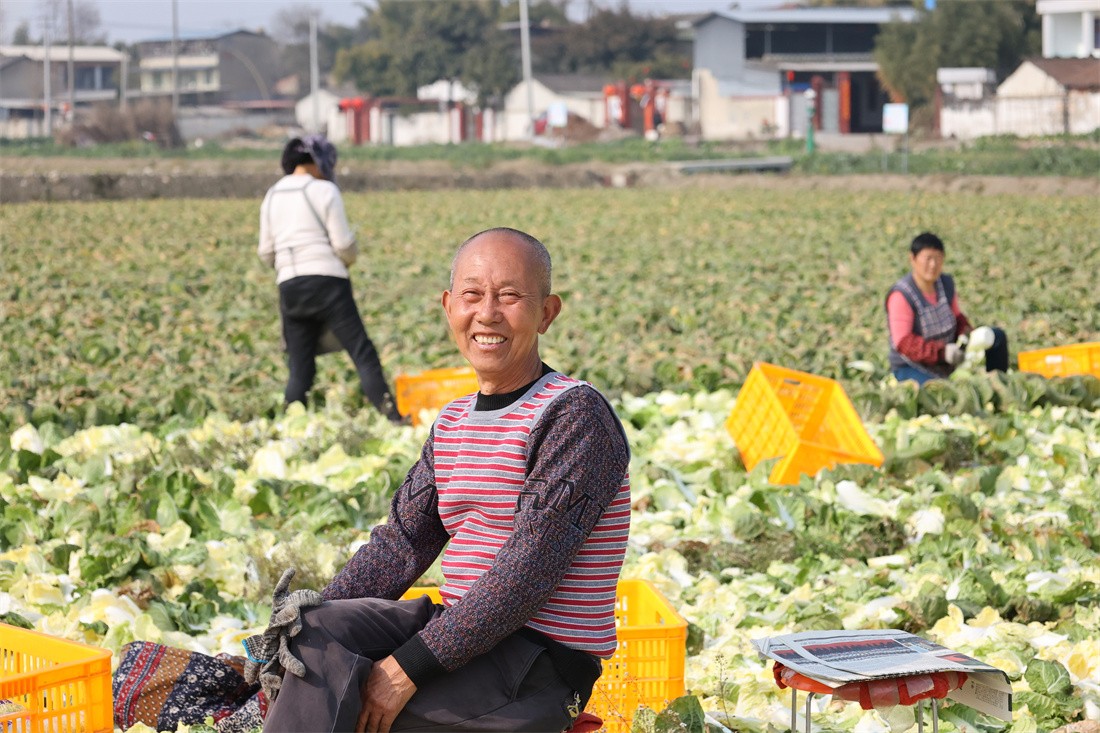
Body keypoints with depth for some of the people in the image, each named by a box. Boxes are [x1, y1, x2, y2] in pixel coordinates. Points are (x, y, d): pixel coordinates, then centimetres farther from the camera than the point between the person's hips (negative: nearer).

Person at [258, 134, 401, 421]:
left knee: (299, 368, 8)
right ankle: (392, 417, -6)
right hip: (327, 281, -5)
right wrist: (350, 258, 13)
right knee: (363, 353, -2)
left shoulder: (272, 196, 13)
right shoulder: (324, 191, -4)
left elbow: (266, 253, 14)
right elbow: (343, 244, -8)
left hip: (289, 286, 5)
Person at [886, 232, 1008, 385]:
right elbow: (903, 342, -26)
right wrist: (942, 352, -36)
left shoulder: (946, 283, 1)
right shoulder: (901, 295, -22)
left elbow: (957, 317, 15)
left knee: (997, 337, 3)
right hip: (912, 366, -8)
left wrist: (966, 335, -10)